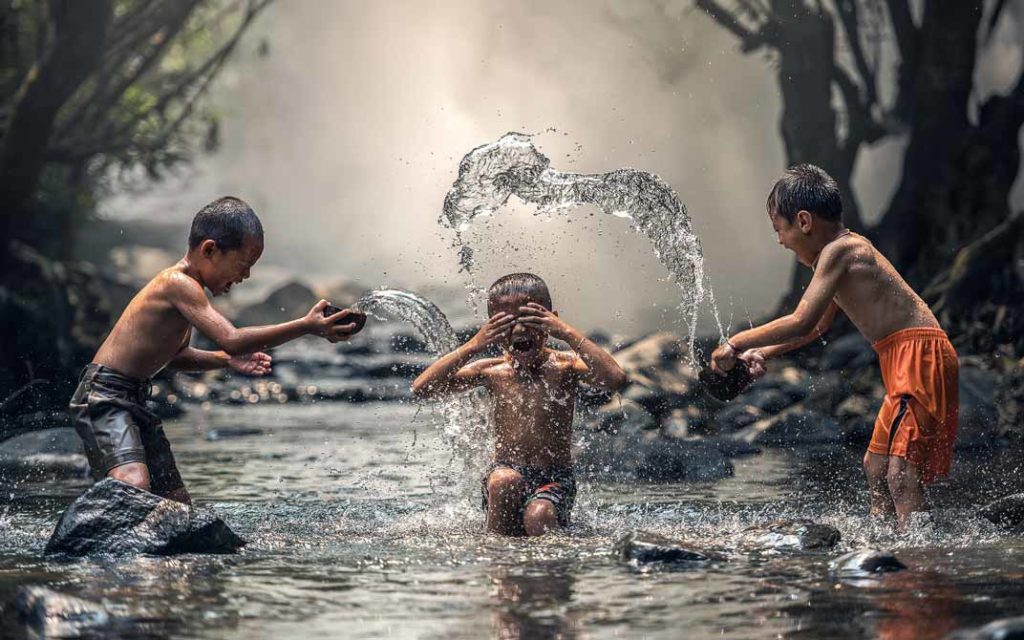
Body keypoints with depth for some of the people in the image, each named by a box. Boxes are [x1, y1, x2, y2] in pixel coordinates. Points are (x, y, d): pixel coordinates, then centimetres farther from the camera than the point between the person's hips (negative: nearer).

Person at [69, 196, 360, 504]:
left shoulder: (183, 286, 12)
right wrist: (306, 326, -28)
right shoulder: (179, 283, -19)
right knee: (134, 485, -32)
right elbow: (231, 339, -30)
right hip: (104, 397, -10)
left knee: (178, 504, 10)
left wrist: (226, 360, 10)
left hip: (134, 402, 10)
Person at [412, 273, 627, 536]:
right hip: (505, 474, 2)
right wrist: (473, 346, -14)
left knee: (539, 517, -32)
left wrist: (569, 334, -22)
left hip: (555, 479, -2)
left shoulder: (563, 366, -3)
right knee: (504, 480, -33)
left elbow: (616, 379, -23)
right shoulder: (492, 371, 3)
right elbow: (421, 388, -6)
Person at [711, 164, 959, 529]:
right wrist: (765, 352, 27)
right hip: (905, 361, 11)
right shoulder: (847, 249, 19)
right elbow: (818, 326, 32)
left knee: (902, 473, -19)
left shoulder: (838, 252, -12)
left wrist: (736, 344, -10)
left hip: (919, 354, -11)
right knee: (875, 467, 17)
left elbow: (802, 322, -19)